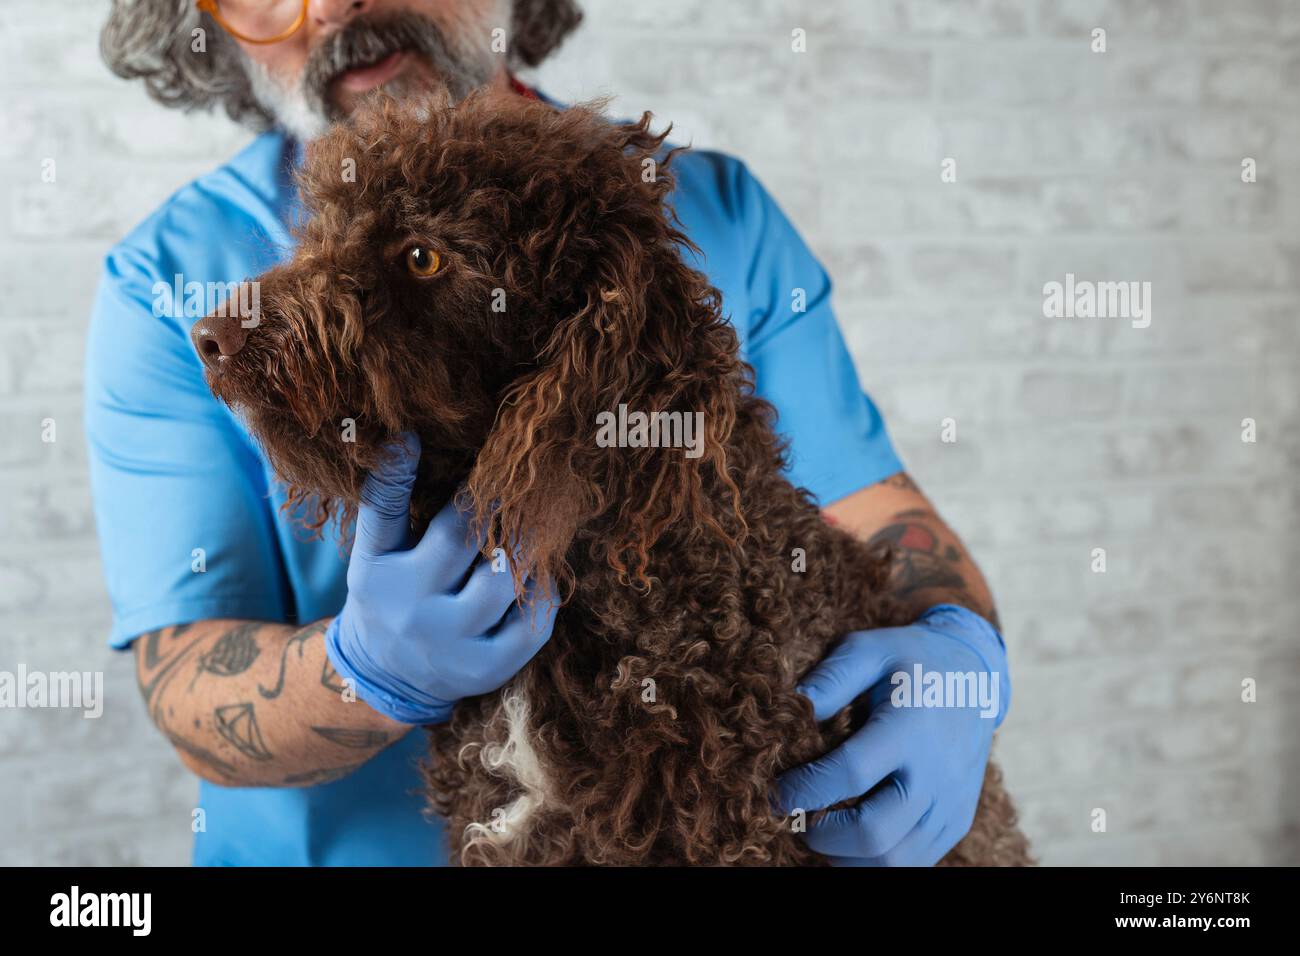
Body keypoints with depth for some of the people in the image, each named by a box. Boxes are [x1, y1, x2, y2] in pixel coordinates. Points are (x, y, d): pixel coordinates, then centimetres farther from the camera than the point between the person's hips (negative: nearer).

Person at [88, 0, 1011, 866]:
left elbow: (875, 514, -4)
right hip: (348, 845, 0)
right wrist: (374, 673, -32)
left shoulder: (713, 211, -4)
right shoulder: (168, 283, -8)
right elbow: (191, 700, -13)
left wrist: (958, 652, -25)